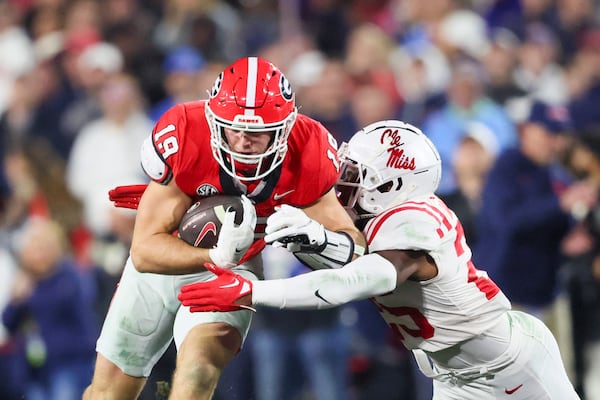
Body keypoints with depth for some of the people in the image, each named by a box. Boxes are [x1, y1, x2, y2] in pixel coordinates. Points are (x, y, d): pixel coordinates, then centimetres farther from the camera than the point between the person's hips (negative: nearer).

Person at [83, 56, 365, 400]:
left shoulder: (307, 155, -26)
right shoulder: (182, 138, -32)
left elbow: (355, 251, -19)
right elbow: (145, 250, -31)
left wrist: (310, 237, -42)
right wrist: (216, 257, -48)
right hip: (163, 264, 1)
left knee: (199, 370, -28)